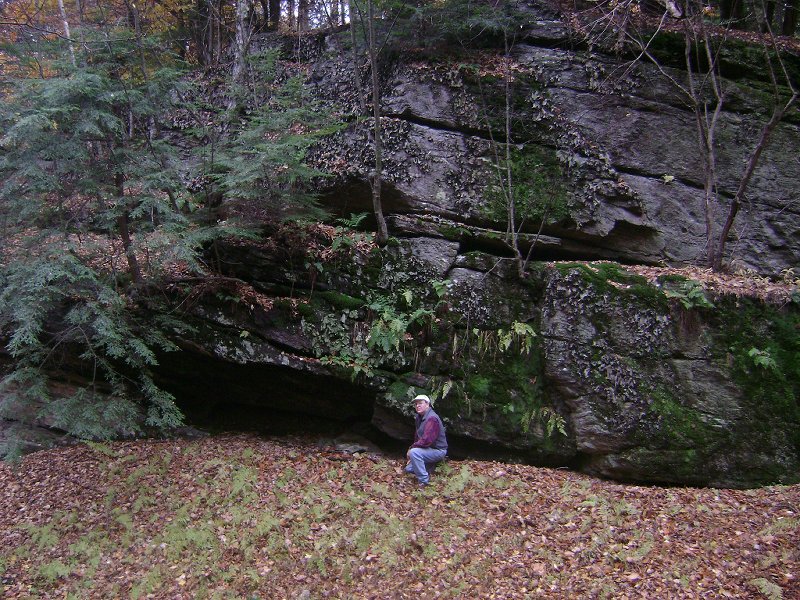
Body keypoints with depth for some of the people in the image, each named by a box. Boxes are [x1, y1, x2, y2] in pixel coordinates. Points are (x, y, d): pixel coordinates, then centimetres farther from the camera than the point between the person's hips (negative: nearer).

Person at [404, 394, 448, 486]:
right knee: (408, 469, 10)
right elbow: (417, 437, 16)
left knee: (414, 453, -32)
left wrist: (411, 448, -20)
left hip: (437, 450, -10)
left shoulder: (432, 418, -24)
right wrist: (412, 449, 3)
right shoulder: (418, 418, 7)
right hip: (428, 450, 10)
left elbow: (426, 440, -32)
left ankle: (424, 481, -23)